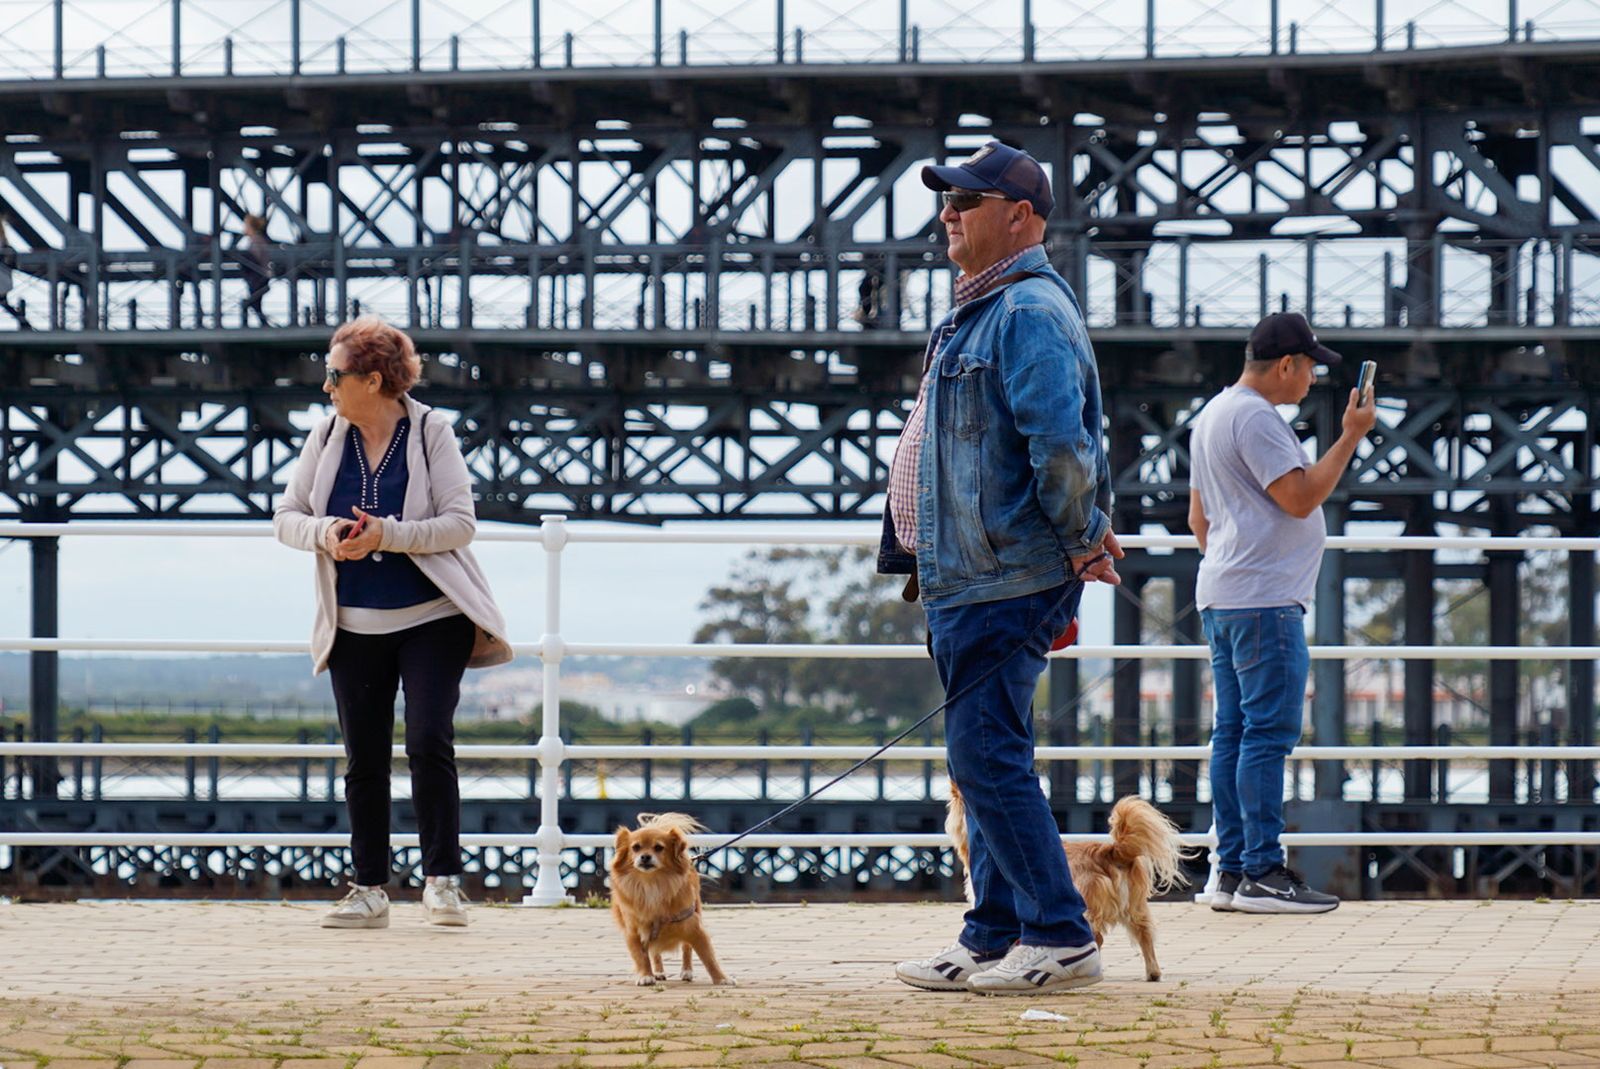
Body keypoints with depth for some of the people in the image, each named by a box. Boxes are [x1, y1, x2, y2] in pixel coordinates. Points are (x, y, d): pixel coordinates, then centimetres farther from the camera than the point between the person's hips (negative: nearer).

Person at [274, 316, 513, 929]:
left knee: (429, 744, -13)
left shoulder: (431, 433, -6)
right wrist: (324, 534, -14)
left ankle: (443, 880, -5)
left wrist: (388, 535, -22)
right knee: (363, 759, 5)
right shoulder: (327, 437, 5)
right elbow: (286, 517, 7)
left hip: (432, 619, -4)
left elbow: (460, 524, -10)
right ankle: (369, 891, 12)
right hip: (354, 626, 4)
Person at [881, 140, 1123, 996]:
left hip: (1006, 583, -11)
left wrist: (1079, 542, -16)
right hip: (962, 580, 11)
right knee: (988, 758, 13)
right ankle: (992, 940, 19)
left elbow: (1061, 442, -26)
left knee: (986, 756, -11)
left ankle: (1061, 938, -8)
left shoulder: (1029, 311, -15)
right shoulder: (977, 313, 19)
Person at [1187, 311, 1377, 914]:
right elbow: (1300, 497, -18)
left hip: (1221, 595, 11)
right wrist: (1352, 436, -12)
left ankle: (1232, 872, 8)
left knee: (1234, 732, 8)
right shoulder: (1255, 417, -13)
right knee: (1269, 734, -11)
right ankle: (1261, 872, -13)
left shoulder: (1211, 415, 20)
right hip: (1263, 602, -11)